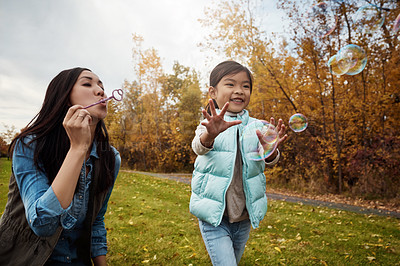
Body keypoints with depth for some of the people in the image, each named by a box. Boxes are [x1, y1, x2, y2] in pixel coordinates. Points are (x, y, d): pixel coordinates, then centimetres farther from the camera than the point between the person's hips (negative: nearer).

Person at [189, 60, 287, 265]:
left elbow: (268, 161, -9)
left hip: (245, 217, 4)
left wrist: (270, 150, -34)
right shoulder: (210, 125, -7)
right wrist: (210, 134, -50)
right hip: (214, 217, -4)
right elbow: (199, 147, -27)